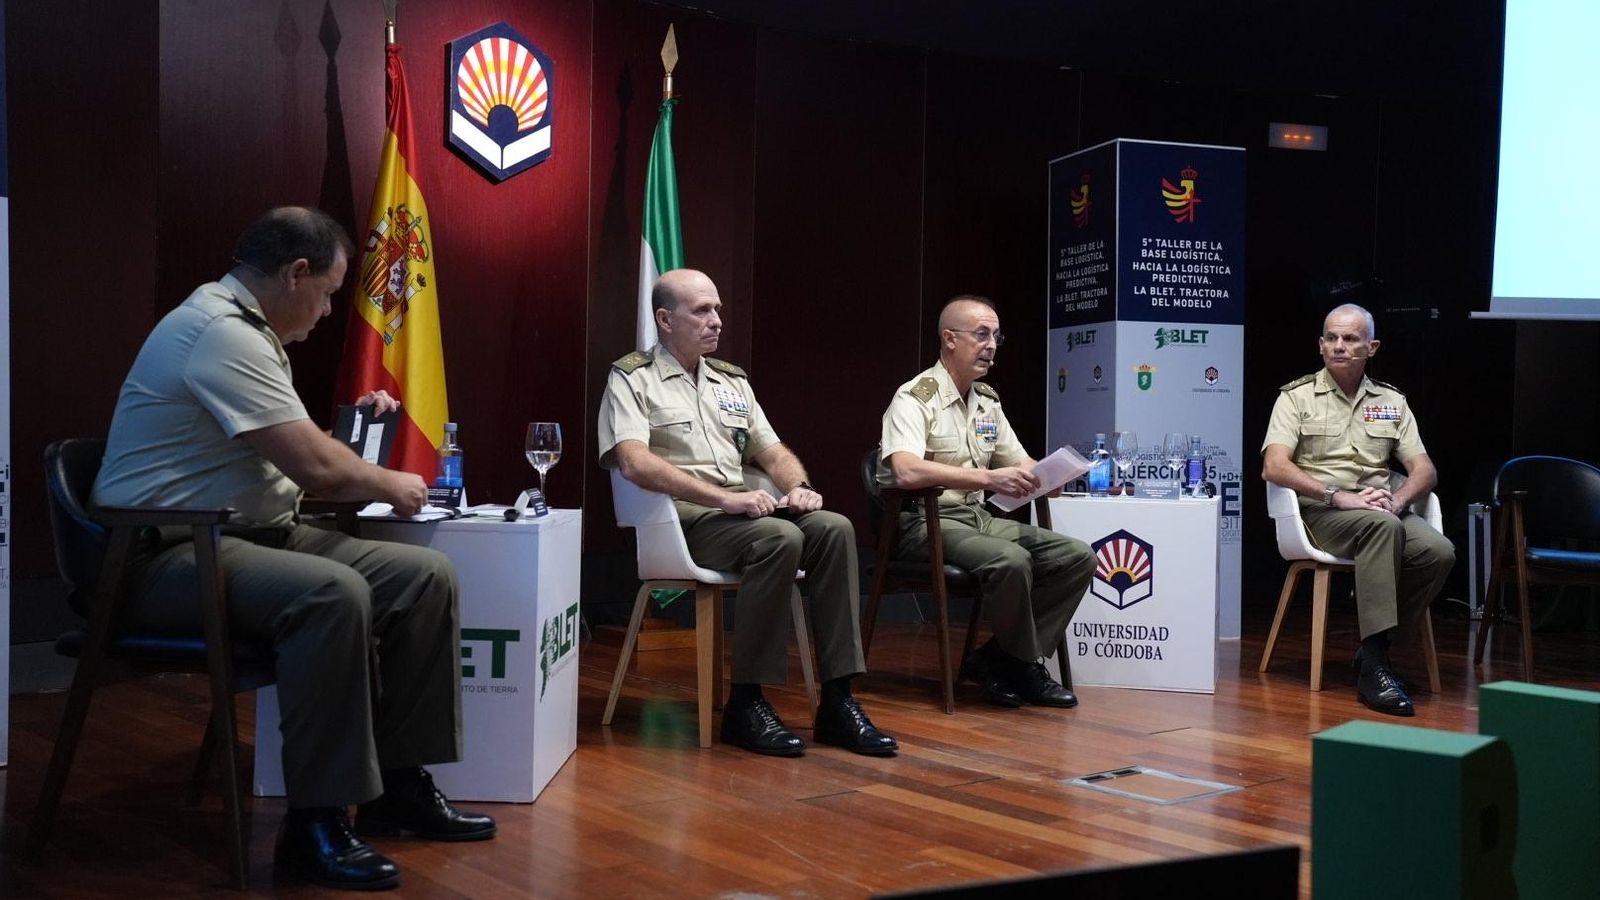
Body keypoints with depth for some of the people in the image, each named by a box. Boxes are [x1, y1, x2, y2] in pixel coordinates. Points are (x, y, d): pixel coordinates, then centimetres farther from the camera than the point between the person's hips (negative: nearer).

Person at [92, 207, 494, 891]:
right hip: (167, 557, -10)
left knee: (426, 576, -4)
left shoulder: (245, 328, 17)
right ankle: (315, 823, -27)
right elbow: (314, 466, -22)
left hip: (252, 535, 10)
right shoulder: (219, 332, -18)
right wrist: (391, 484, -4)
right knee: (332, 594, -37)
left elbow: (291, 454, 29)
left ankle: (398, 784, 2)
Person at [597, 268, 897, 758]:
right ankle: (746, 703, -24)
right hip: (679, 515, -6)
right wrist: (725, 498, -24)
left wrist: (799, 486, -2)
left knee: (834, 528, -20)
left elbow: (773, 451, 23)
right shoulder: (632, 378, 1)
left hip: (743, 508, 7)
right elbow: (635, 462, -16)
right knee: (780, 538, -33)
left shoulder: (731, 380, 23)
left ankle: (837, 700, -20)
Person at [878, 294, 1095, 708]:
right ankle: (1025, 667, -9)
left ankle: (996, 659, -6)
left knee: (1077, 556, -8)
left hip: (976, 518, 9)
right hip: (925, 523, -9)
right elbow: (906, 472, -29)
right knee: (1011, 560, -34)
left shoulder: (987, 400, 15)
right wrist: (989, 478, -33)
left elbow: (1020, 462, 22)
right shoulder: (916, 398, -12)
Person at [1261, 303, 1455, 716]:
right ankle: (1374, 667, -38)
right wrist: (1338, 496, -20)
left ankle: (1375, 648, -13)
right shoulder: (1297, 397, 6)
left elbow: (1425, 470, 11)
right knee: (1383, 526, -36)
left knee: (1438, 552, -26)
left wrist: (1398, 499, -12)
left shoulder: (1391, 402, 18)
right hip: (1320, 512, -4)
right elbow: (1274, 467, -8)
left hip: (1382, 509, 4)